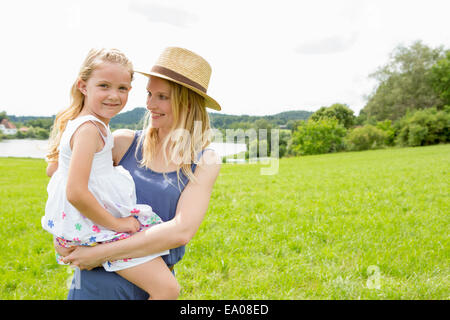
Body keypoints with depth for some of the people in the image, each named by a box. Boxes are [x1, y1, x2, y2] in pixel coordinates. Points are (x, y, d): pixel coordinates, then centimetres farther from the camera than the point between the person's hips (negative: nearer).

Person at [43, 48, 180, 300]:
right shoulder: (89, 128, -20)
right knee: (167, 289, -16)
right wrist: (115, 223, -18)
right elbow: (75, 193, -29)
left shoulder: (86, 124, 10)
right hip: (98, 229, -10)